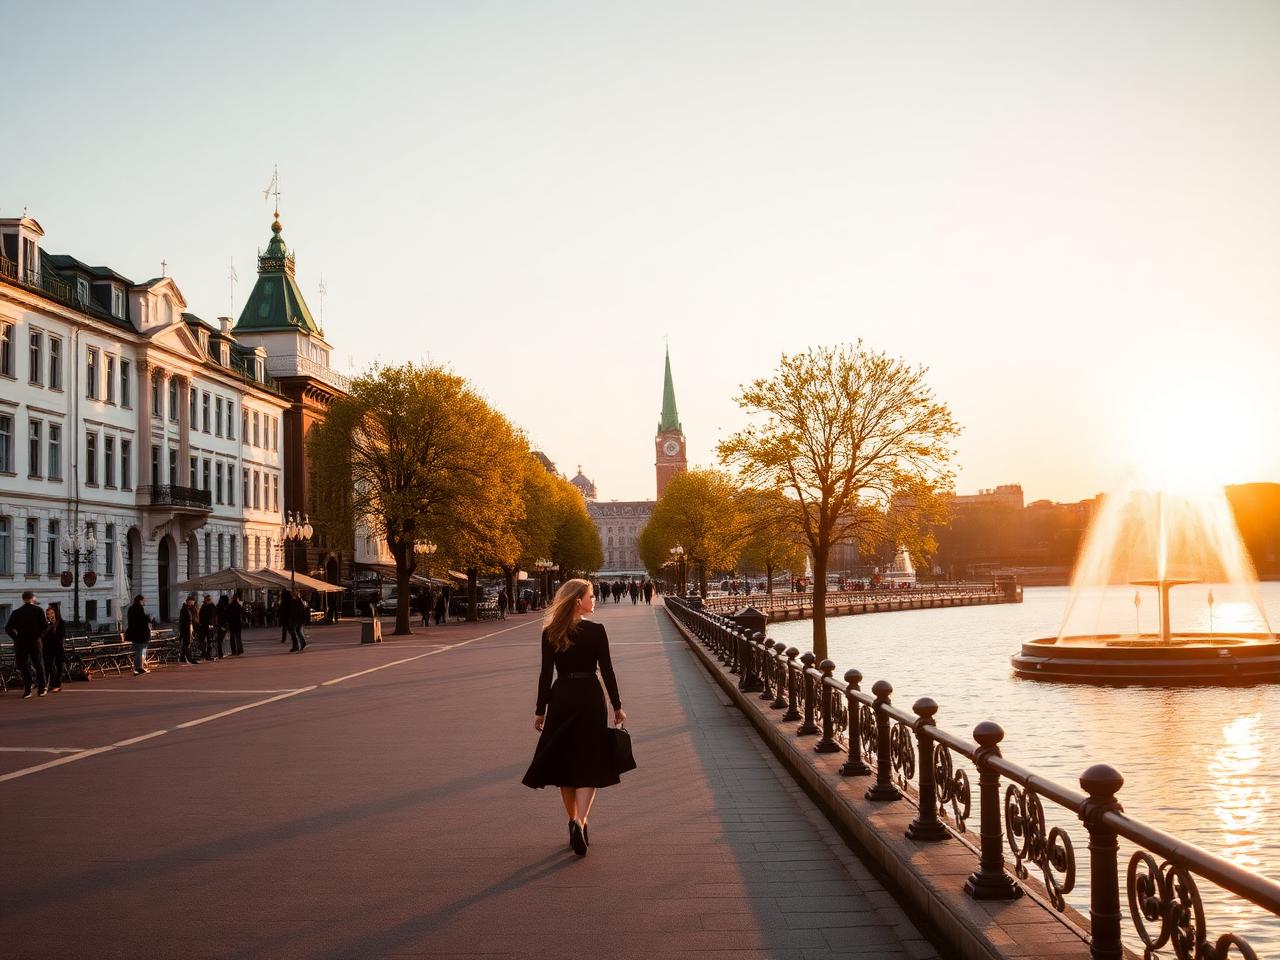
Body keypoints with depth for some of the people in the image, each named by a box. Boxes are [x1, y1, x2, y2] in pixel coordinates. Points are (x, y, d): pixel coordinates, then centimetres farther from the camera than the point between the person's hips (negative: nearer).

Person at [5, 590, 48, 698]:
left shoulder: (16, 612, 1)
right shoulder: (38, 610, -4)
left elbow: (8, 628, -2)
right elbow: (44, 626, -9)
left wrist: (16, 638, 8)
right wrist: (39, 635, 6)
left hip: (21, 642, 1)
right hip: (35, 641, -1)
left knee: (24, 666, 6)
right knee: (39, 665, 10)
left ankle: (27, 691, 3)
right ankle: (41, 689, 11)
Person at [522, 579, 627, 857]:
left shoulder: (550, 633, -1)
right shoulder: (596, 631, -9)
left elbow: (546, 674, -1)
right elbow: (607, 671, -6)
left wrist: (540, 710, 6)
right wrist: (617, 706, 2)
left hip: (561, 699, 3)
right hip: (590, 698, -3)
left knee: (565, 762, 15)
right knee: (589, 764, 2)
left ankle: (574, 823, 21)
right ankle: (580, 823, -16)